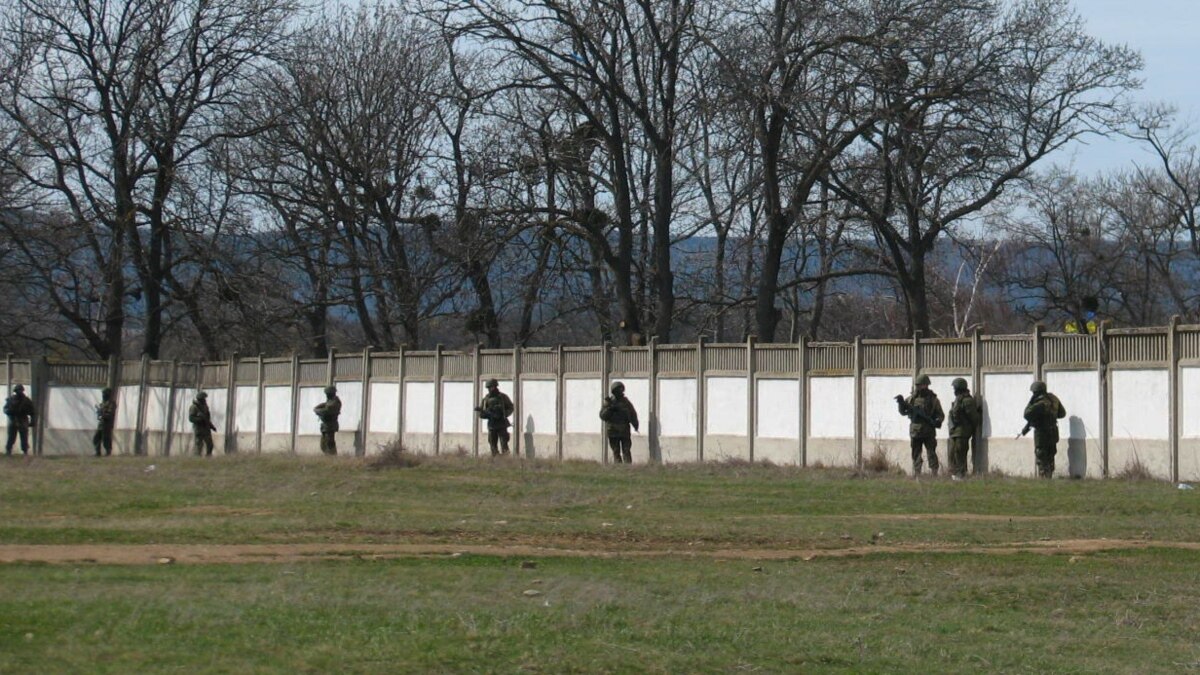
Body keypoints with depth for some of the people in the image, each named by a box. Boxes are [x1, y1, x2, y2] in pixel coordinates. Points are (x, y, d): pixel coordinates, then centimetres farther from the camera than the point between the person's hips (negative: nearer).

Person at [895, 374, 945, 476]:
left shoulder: (933, 399, -2)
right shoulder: (912, 398, 8)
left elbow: (941, 415, 0)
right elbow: (903, 412, 14)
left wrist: (938, 421, -21)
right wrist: (901, 402, -4)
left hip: (929, 432, -4)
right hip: (915, 432, 4)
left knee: (931, 454, -6)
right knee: (916, 455, 7)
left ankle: (934, 474, -6)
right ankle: (916, 475, 12)